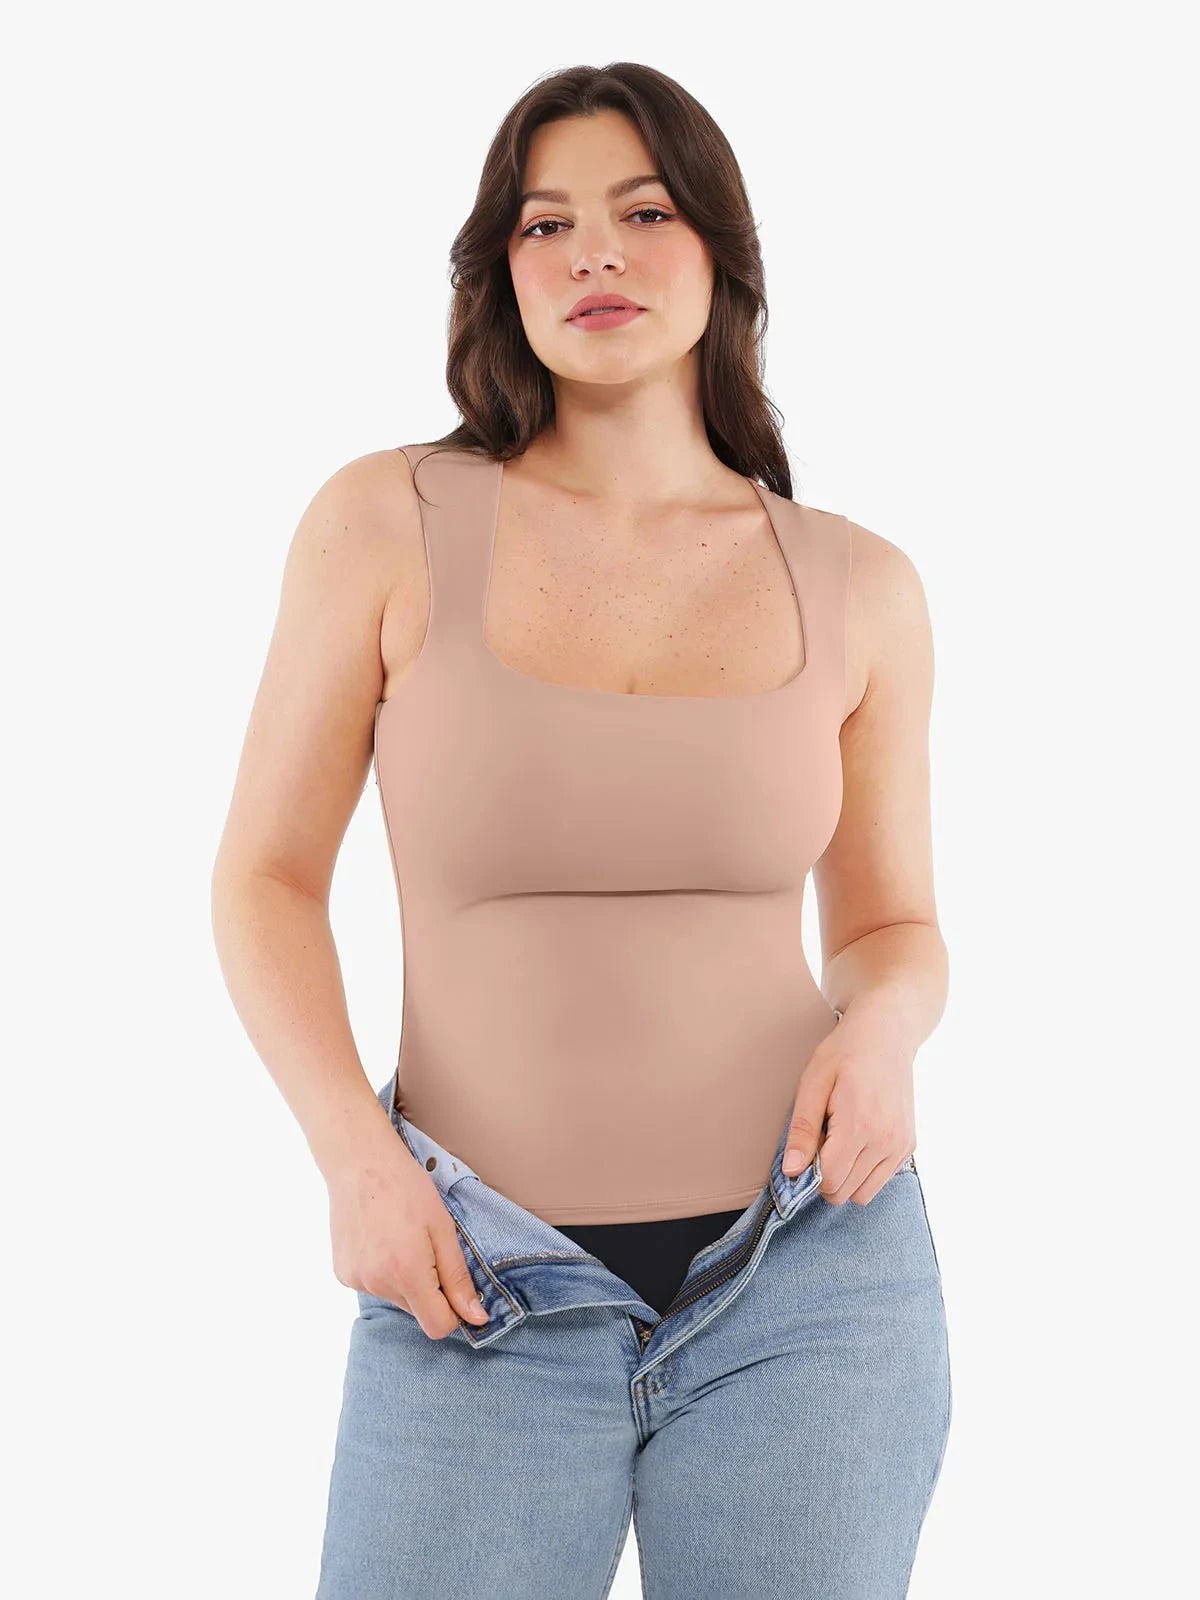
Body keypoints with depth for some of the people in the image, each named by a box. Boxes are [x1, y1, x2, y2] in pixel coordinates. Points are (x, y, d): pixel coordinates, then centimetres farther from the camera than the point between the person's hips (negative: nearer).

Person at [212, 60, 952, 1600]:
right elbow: (267, 878, 1)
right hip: (476, 1298, -1)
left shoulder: (856, 588, 2)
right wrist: (355, 1153, -12)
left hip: (811, 1282, 2)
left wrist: (885, 1027, -10)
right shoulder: (387, 524, -3)